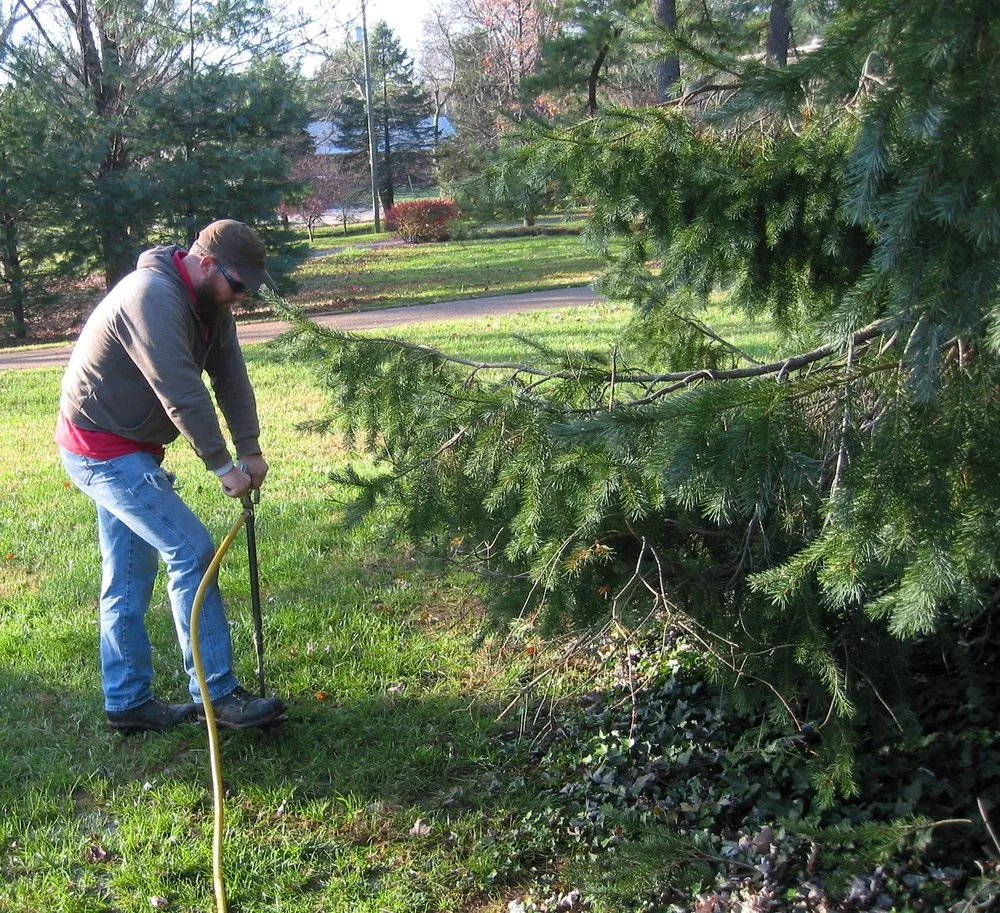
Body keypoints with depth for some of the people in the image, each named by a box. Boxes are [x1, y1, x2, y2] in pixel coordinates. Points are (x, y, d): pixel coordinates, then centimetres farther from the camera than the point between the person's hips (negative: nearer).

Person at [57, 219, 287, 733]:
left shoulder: (209, 303, 5)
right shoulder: (152, 299, -26)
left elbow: (231, 377, 3)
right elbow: (182, 396, -28)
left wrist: (250, 449, -4)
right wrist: (223, 466, -22)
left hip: (125, 450, 10)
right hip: (103, 450, -10)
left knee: (128, 580, 13)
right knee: (191, 552, -13)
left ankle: (127, 703, 22)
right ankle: (217, 695, -8)